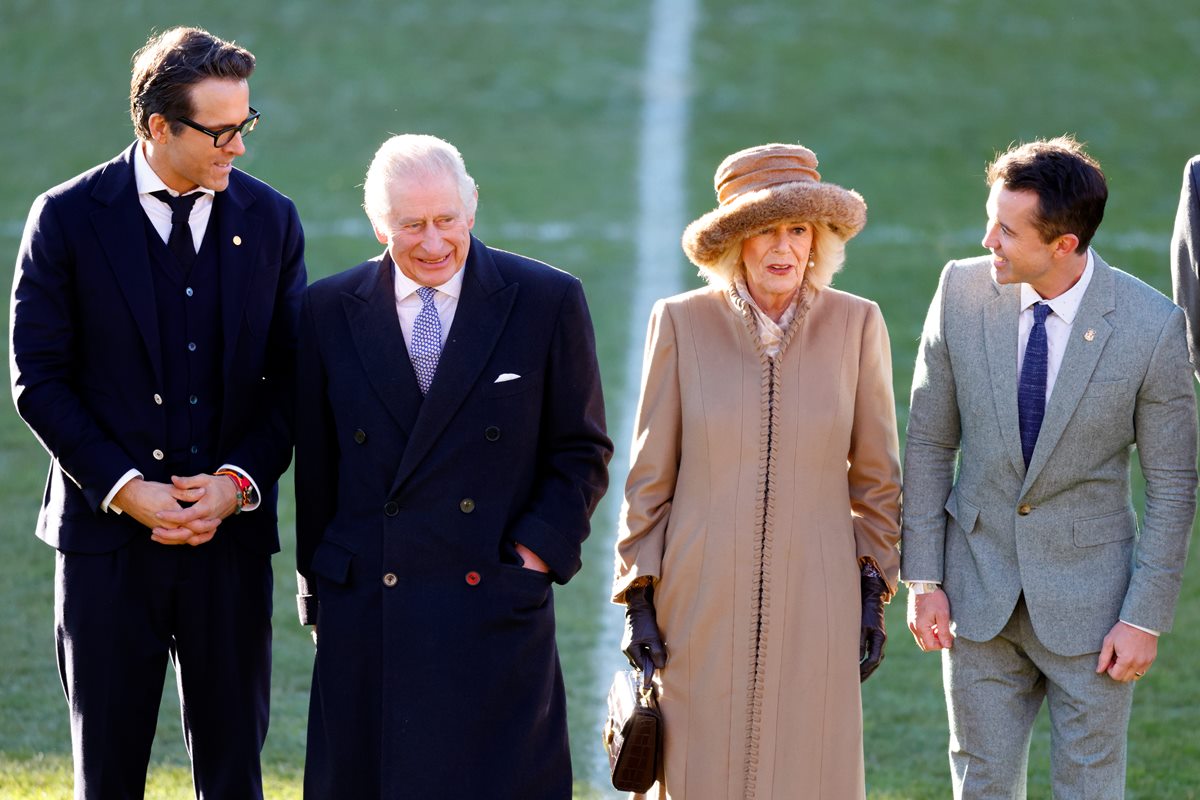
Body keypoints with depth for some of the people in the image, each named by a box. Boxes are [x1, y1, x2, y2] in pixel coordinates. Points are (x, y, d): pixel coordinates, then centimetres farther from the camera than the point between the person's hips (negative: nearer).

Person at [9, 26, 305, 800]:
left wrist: (240, 482, -10)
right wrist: (124, 489, -13)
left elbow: (290, 378, 6)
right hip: (109, 534, -2)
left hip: (231, 536, 2)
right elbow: (39, 379, -4)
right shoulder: (69, 219, -4)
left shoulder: (271, 220, 4)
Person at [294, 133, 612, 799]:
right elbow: (314, 467, 12)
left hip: (497, 613, -2)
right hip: (364, 615, 2)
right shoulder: (328, 310, 7)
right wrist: (319, 590, 9)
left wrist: (538, 551, -6)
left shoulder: (547, 302, 2)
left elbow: (580, 452, 6)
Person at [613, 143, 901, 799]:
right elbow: (649, 474, 3)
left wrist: (872, 595, 5)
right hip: (701, 603, 0)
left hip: (814, 605, 0)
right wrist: (638, 597, 1)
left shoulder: (856, 325, -1)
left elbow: (875, 474, 7)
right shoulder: (682, 323, -3)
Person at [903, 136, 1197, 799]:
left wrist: (1146, 618, -9)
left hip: (1089, 596, -2)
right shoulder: (962, 291, -8)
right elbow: (929, 442, 1)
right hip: (978, 590, 2)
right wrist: (922, 578, -1)